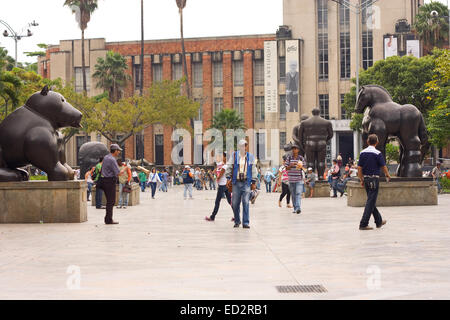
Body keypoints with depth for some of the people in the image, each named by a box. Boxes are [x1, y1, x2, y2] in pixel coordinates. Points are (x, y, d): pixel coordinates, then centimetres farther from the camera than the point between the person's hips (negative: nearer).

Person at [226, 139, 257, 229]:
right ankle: (237, 221, 18)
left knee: (246, 203, -8)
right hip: (236, 182, 0)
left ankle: (246, 223, -4)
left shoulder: (250, 157, 7)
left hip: (246, 183, 0)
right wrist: (228, 178, 0)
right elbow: (229, 167, 8)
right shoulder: (234, 155, 5)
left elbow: (253, 170, 10)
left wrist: (254, 182, 6)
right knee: (235, 203, 3)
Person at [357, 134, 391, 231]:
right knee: (370, 202, -4)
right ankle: (363, 224, -9)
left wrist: (361, 180, 12)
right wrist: (388, 175, 13)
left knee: (372, 201, 17)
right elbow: (383, 166, -6)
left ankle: (379, 221, 29)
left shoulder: (363, 153, 3)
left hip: (366, 179, 6)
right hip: (374, 179, -6)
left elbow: (359, 168, 4)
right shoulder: (377, 153, -12)